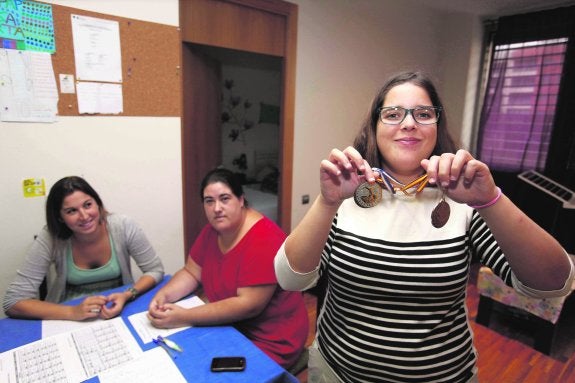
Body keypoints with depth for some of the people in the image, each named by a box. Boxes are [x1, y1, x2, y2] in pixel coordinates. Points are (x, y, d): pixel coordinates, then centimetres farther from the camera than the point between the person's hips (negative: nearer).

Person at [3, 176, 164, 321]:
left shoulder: (124, 227, -17)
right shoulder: (49, 239, -17)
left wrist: (127, 296, -25)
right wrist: (72, 312, -27)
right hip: (72, 320, 1)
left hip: (119, 311, -1)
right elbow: (13, 302, -15)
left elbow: (155, 270, -8)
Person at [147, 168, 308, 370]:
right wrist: (163, 295, -14)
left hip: (269, 341, -6)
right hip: (229, 325, 7)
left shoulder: (263, 239, -26)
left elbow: (249, 305, -28)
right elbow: (191, 273, 6)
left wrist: (185, 317, -27)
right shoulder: (212, 230, -1)